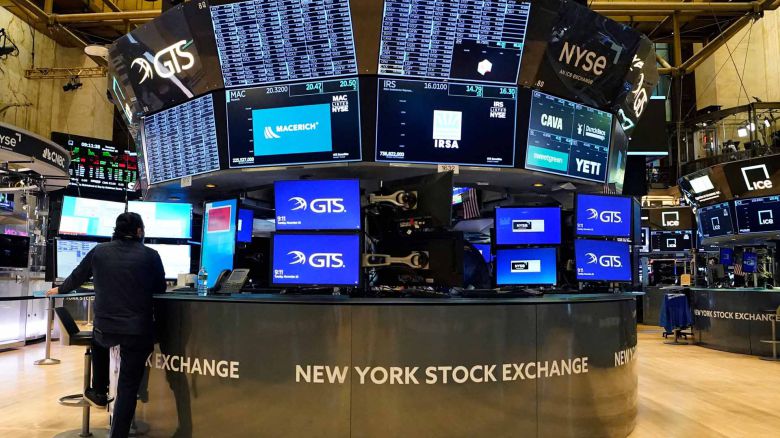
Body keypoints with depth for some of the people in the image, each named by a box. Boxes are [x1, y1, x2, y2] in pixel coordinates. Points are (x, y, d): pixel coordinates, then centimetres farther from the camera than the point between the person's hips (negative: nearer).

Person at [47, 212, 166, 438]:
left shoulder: (99, 251, 4)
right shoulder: (150, 255, -3)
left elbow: (77, 276, 19)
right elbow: (160, 289, 8)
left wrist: (59, 290, 39)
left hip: (105, 327, 3)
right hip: (138, 330, -3)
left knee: (98, 341, 38)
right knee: (128, 387, 5)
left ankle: (99, 392, 44)